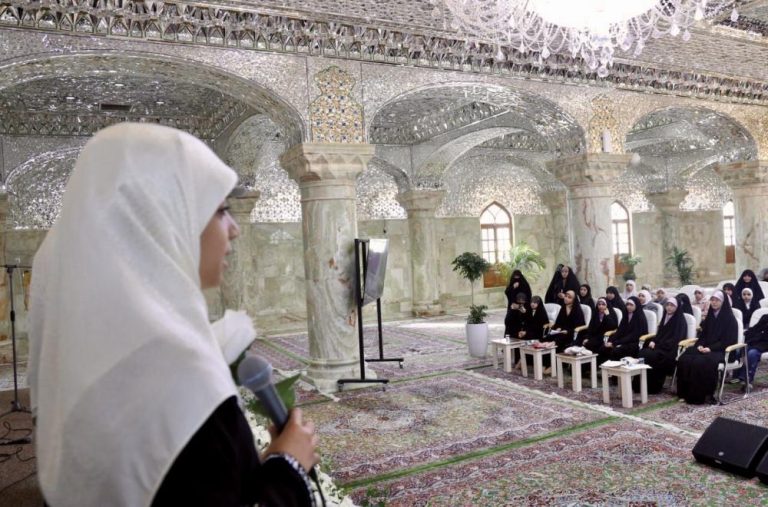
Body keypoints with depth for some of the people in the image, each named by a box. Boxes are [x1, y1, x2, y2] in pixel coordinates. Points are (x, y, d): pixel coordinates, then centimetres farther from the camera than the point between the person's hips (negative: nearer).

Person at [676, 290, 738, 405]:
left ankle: (705, 395, -22)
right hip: (705, 348, 6)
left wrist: (711, 348, -20)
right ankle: (686, 393, -16)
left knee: (701, 362, -35)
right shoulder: (710, 316, 15)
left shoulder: (729, 318, -5)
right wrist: (700, 345, -3)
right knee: (684, 359, -20)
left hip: (722, 351, -6)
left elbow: (728, 340, -11)